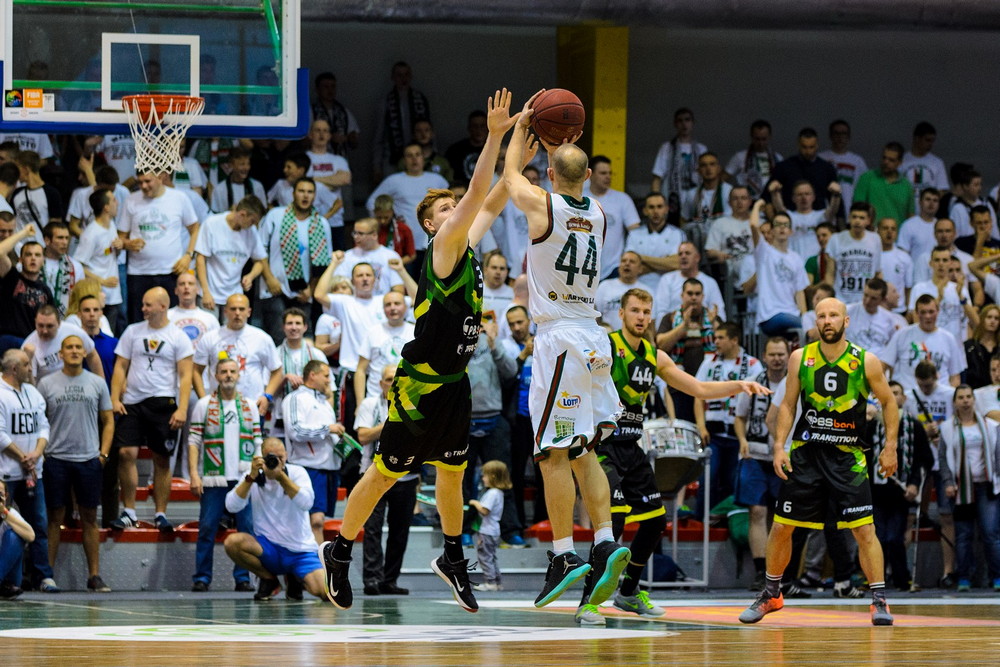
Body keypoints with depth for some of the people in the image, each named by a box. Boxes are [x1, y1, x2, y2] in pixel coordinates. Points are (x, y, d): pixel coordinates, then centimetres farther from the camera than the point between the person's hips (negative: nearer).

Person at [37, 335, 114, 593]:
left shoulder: (97, 383, 6)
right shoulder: (47, 384, 3)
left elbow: (108, 421, 10)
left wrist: (103, 453, 0)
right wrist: (39, 452, -3)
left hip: (89, 460, 1)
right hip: (56, 459, -1)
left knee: (89, 519, 5)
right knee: (54, 518, 1)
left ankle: (94, 575, 8)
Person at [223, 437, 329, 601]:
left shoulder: (297, 472, -3)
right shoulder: (253, 477, 0)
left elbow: (306, 503, -21)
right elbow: (232, 506, -14)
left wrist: (280, 476, -26)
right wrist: (251, 477, -23)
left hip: (300, 551, -1)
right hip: (267, 548, 1)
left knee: (325, 591, -24)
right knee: (233, 541, -30)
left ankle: (295, 579, 14)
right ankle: (269, 580, -2)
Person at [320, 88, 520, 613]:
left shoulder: (466, 247, 8)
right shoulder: (443, 249, -14)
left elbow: (490, 203, 18)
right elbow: (476, 197, -26)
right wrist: (493, 137, -30)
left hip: (453, 383, 8)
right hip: (418, 386, -8)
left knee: (452, 472, 17)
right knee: (384, 474, 2)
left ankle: (452, 559, 31)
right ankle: (339, 553, 14)